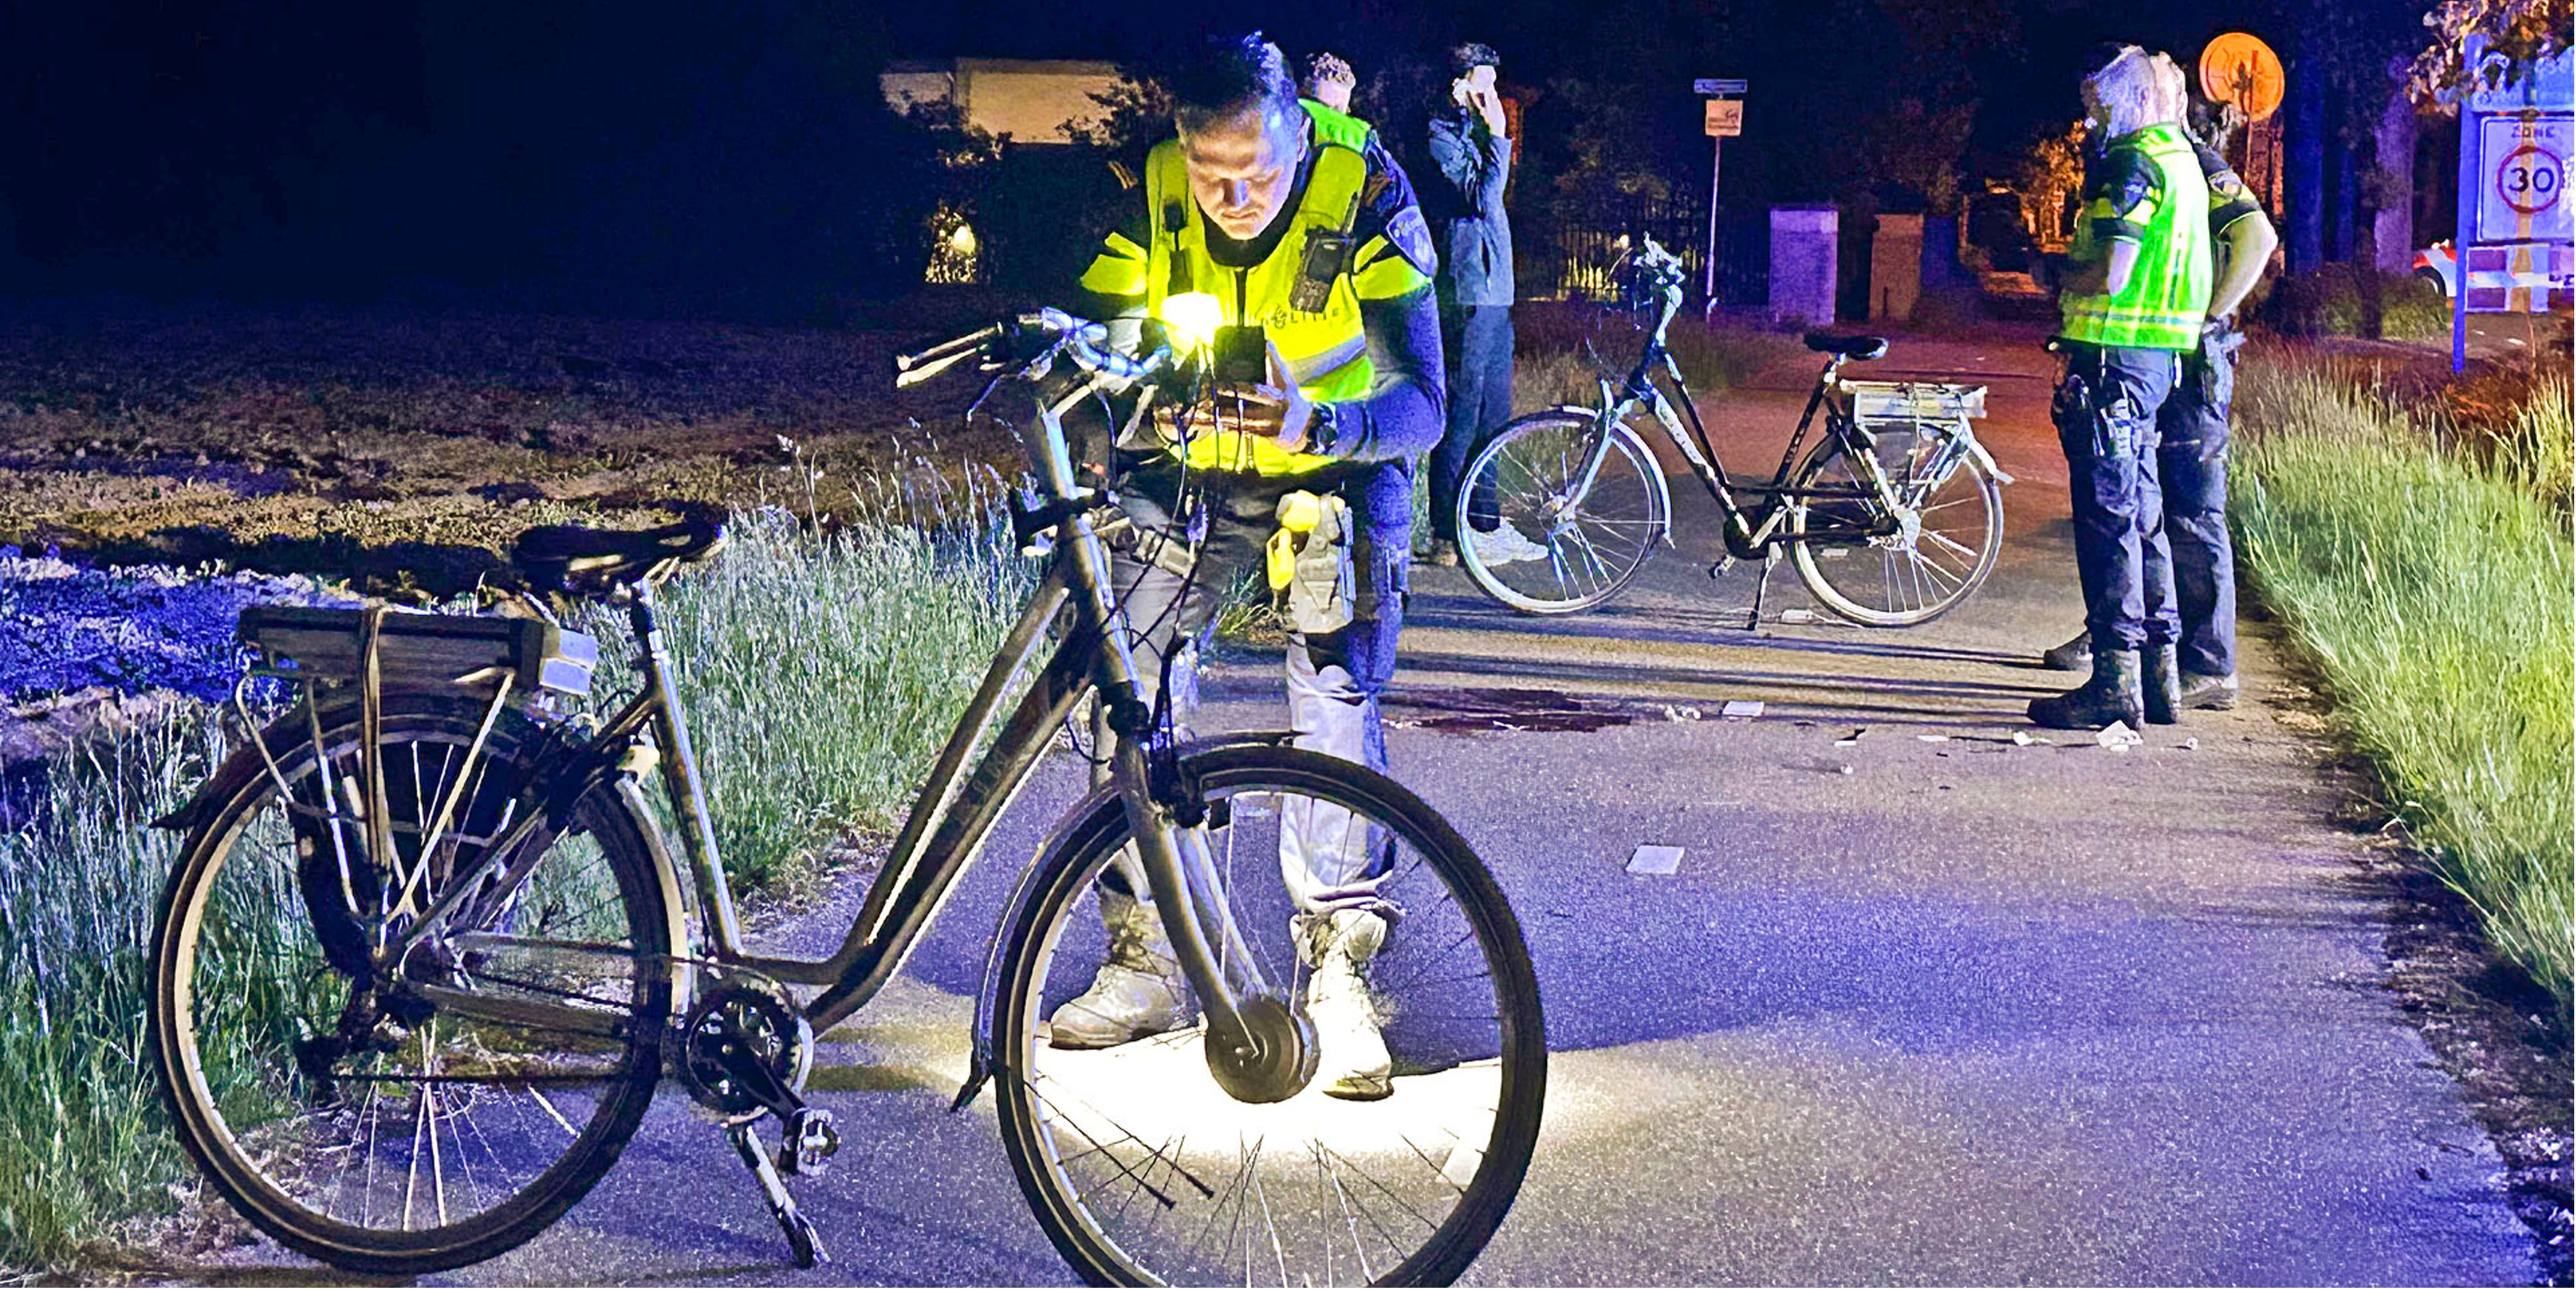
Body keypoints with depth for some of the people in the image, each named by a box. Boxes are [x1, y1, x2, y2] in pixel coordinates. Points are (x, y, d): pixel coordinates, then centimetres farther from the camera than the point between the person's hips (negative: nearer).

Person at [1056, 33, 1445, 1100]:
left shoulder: (1364, 193, -26)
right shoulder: (1150, 194, -19)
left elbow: (1422, 403, -30)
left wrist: (1315, 422, -50)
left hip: (1335, 471, -3)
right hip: (1187, 470, 3)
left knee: (1337, 702, -19)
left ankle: (1338, 978, -6)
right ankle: (1145, 962, 7)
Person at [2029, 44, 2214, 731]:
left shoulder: (2135, 164, -14)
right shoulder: (2180, 157, 18)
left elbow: (2110, 276, -22)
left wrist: (2058, 279, -2)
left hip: (2116, 357, -10)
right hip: (2160, 357, 10)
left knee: (2107, 514, -7)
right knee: (2140, 512, 14)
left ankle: (2116, 682, -7)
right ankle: (2158, 673, 18)